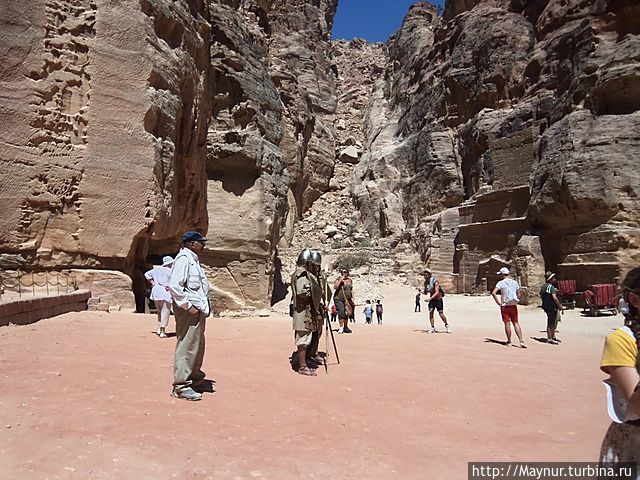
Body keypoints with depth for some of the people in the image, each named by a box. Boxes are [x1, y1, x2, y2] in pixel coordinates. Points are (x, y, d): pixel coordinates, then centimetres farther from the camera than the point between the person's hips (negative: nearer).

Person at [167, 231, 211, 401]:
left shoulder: (193, 259, 19)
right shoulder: (183, 258, -13)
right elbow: (174, 285, -24)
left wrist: (205, 305, 16)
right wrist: (188, 305, -20)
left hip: (198, 310, 10)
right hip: (189, 311, -10)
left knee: (198, 346, 19)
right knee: (187, 347, -5)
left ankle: (194, 377, 33)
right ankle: (181, 386, 4)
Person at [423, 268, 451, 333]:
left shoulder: (435, 281, -22)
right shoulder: (425, 282, -2)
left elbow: (437, 293, -28)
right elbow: (426, 292, 8)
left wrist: (430, 298, -37)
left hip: (438, 299, -5)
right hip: (431, 300, 5)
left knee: (441, 314, -2)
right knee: (430, 313, -10)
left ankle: (447, 325, 22)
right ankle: (433, 328, -2)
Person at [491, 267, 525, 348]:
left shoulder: (501, 283, -9)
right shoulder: (515, 282, 6)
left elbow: (493, 293, -20)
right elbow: (519, 295, 10)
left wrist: (498, 302, -12)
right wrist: (516, 301, 17)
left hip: (505, 306, -4)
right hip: (514, 306, 4)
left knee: (507, 323, 3)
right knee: (516, 323, 8)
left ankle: (509, 341, 10)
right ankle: (521, 341, 0)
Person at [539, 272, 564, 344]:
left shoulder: (543, 286, 11)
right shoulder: (551, 287, -17)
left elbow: (541, 296, 18)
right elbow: (554, 298, -24)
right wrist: (560, 306, -15)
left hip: (546, 306, 9)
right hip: (552, 307, -9)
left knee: (553, 322, 20)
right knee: (551, 323, -3)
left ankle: (553, 337, 30)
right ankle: (549, 339, 2)